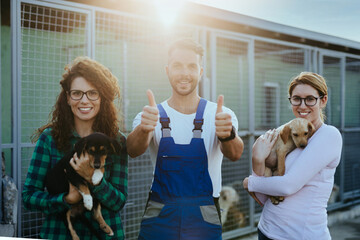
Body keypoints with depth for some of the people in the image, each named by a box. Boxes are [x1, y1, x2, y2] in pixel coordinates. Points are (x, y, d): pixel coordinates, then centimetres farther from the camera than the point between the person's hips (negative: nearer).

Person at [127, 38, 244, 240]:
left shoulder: (221, 115, -3)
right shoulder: (153, 115, -1)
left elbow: (235, 154, -21)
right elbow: (133, 150, -20)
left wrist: (228, 134, -43)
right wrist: (143, 130, -42)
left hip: (205, 219, 0)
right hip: (159, 219, 0)